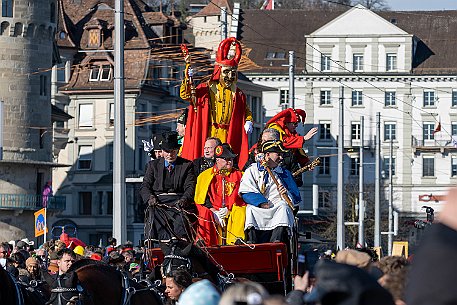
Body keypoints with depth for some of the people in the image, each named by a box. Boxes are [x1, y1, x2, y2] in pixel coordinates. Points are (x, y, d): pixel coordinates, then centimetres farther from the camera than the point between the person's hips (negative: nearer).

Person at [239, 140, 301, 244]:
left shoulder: (285, 174, 23)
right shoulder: (252, 170, 14)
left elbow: (296, 198, 19)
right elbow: (245, 192, -1)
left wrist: (287, 194, -5)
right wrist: (261, 202, -16)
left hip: (278, 206, 2)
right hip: (258, 208, -2)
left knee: (283, 207, -32)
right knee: (250, 209, -33)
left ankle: (277, 241, -48)